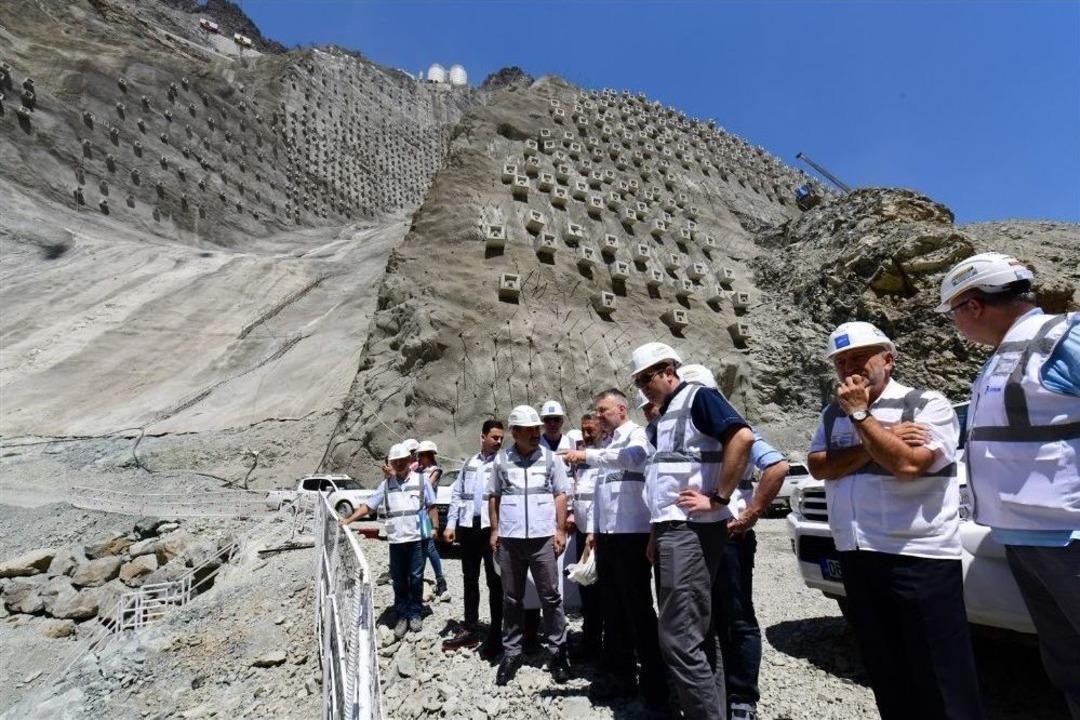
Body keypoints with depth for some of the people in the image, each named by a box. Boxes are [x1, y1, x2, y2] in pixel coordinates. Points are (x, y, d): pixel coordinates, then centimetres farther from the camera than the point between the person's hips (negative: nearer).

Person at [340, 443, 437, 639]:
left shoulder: (420, 481, 0)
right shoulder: (386, 484, 6)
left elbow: (431, 506, 3)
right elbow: (368, 505, 4)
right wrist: (349, 519, -5)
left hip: (417, 538, -2)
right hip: (395, 540, 2)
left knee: (416, 578, 6)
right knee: (399, 581, 9)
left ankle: (415, 613, 23)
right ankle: (401, 616, 22)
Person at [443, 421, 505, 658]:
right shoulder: (470, 463, 13)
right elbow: (457, 494, 14)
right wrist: (451, 524, 7)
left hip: (492, 527, -5)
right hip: (469, 526, 6)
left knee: (494, 582, 3)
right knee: (470, 580, 16)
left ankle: (495, 636, 17)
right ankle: (470, 630, 31)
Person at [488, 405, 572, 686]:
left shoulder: (551, 458, 1)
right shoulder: (501, 460, 3)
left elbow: (560, 495, 2)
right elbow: (493, 497, 9)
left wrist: (560, 531, -3)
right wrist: (495, 530, 5)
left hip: (543, 538, -1)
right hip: (509, 539, 1)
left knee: (551, 597, 6)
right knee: (511, 599, 12)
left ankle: (557, 652, 19)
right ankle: (511, 652, 25)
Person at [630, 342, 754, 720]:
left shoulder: (698, 398, -7)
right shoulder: (660, 421, 18)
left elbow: (742, 437, -23)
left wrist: (718, 499, -19)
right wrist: (656, 533, 17)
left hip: (692, 530, -9)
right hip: (672, 530, 9)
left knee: (680, 638, -7)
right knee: (697, 633, 16)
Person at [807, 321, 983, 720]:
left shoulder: (928, 404, -6)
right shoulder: (833, 413, 9)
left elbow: (907, 463, -21)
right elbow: (817, 466, -4)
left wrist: (860, 415, -16)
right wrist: (880, 439, -11)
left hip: (920, 558, -5)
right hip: (856, 558, 5)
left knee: (942, 683, 7)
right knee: (886, 675, 19)